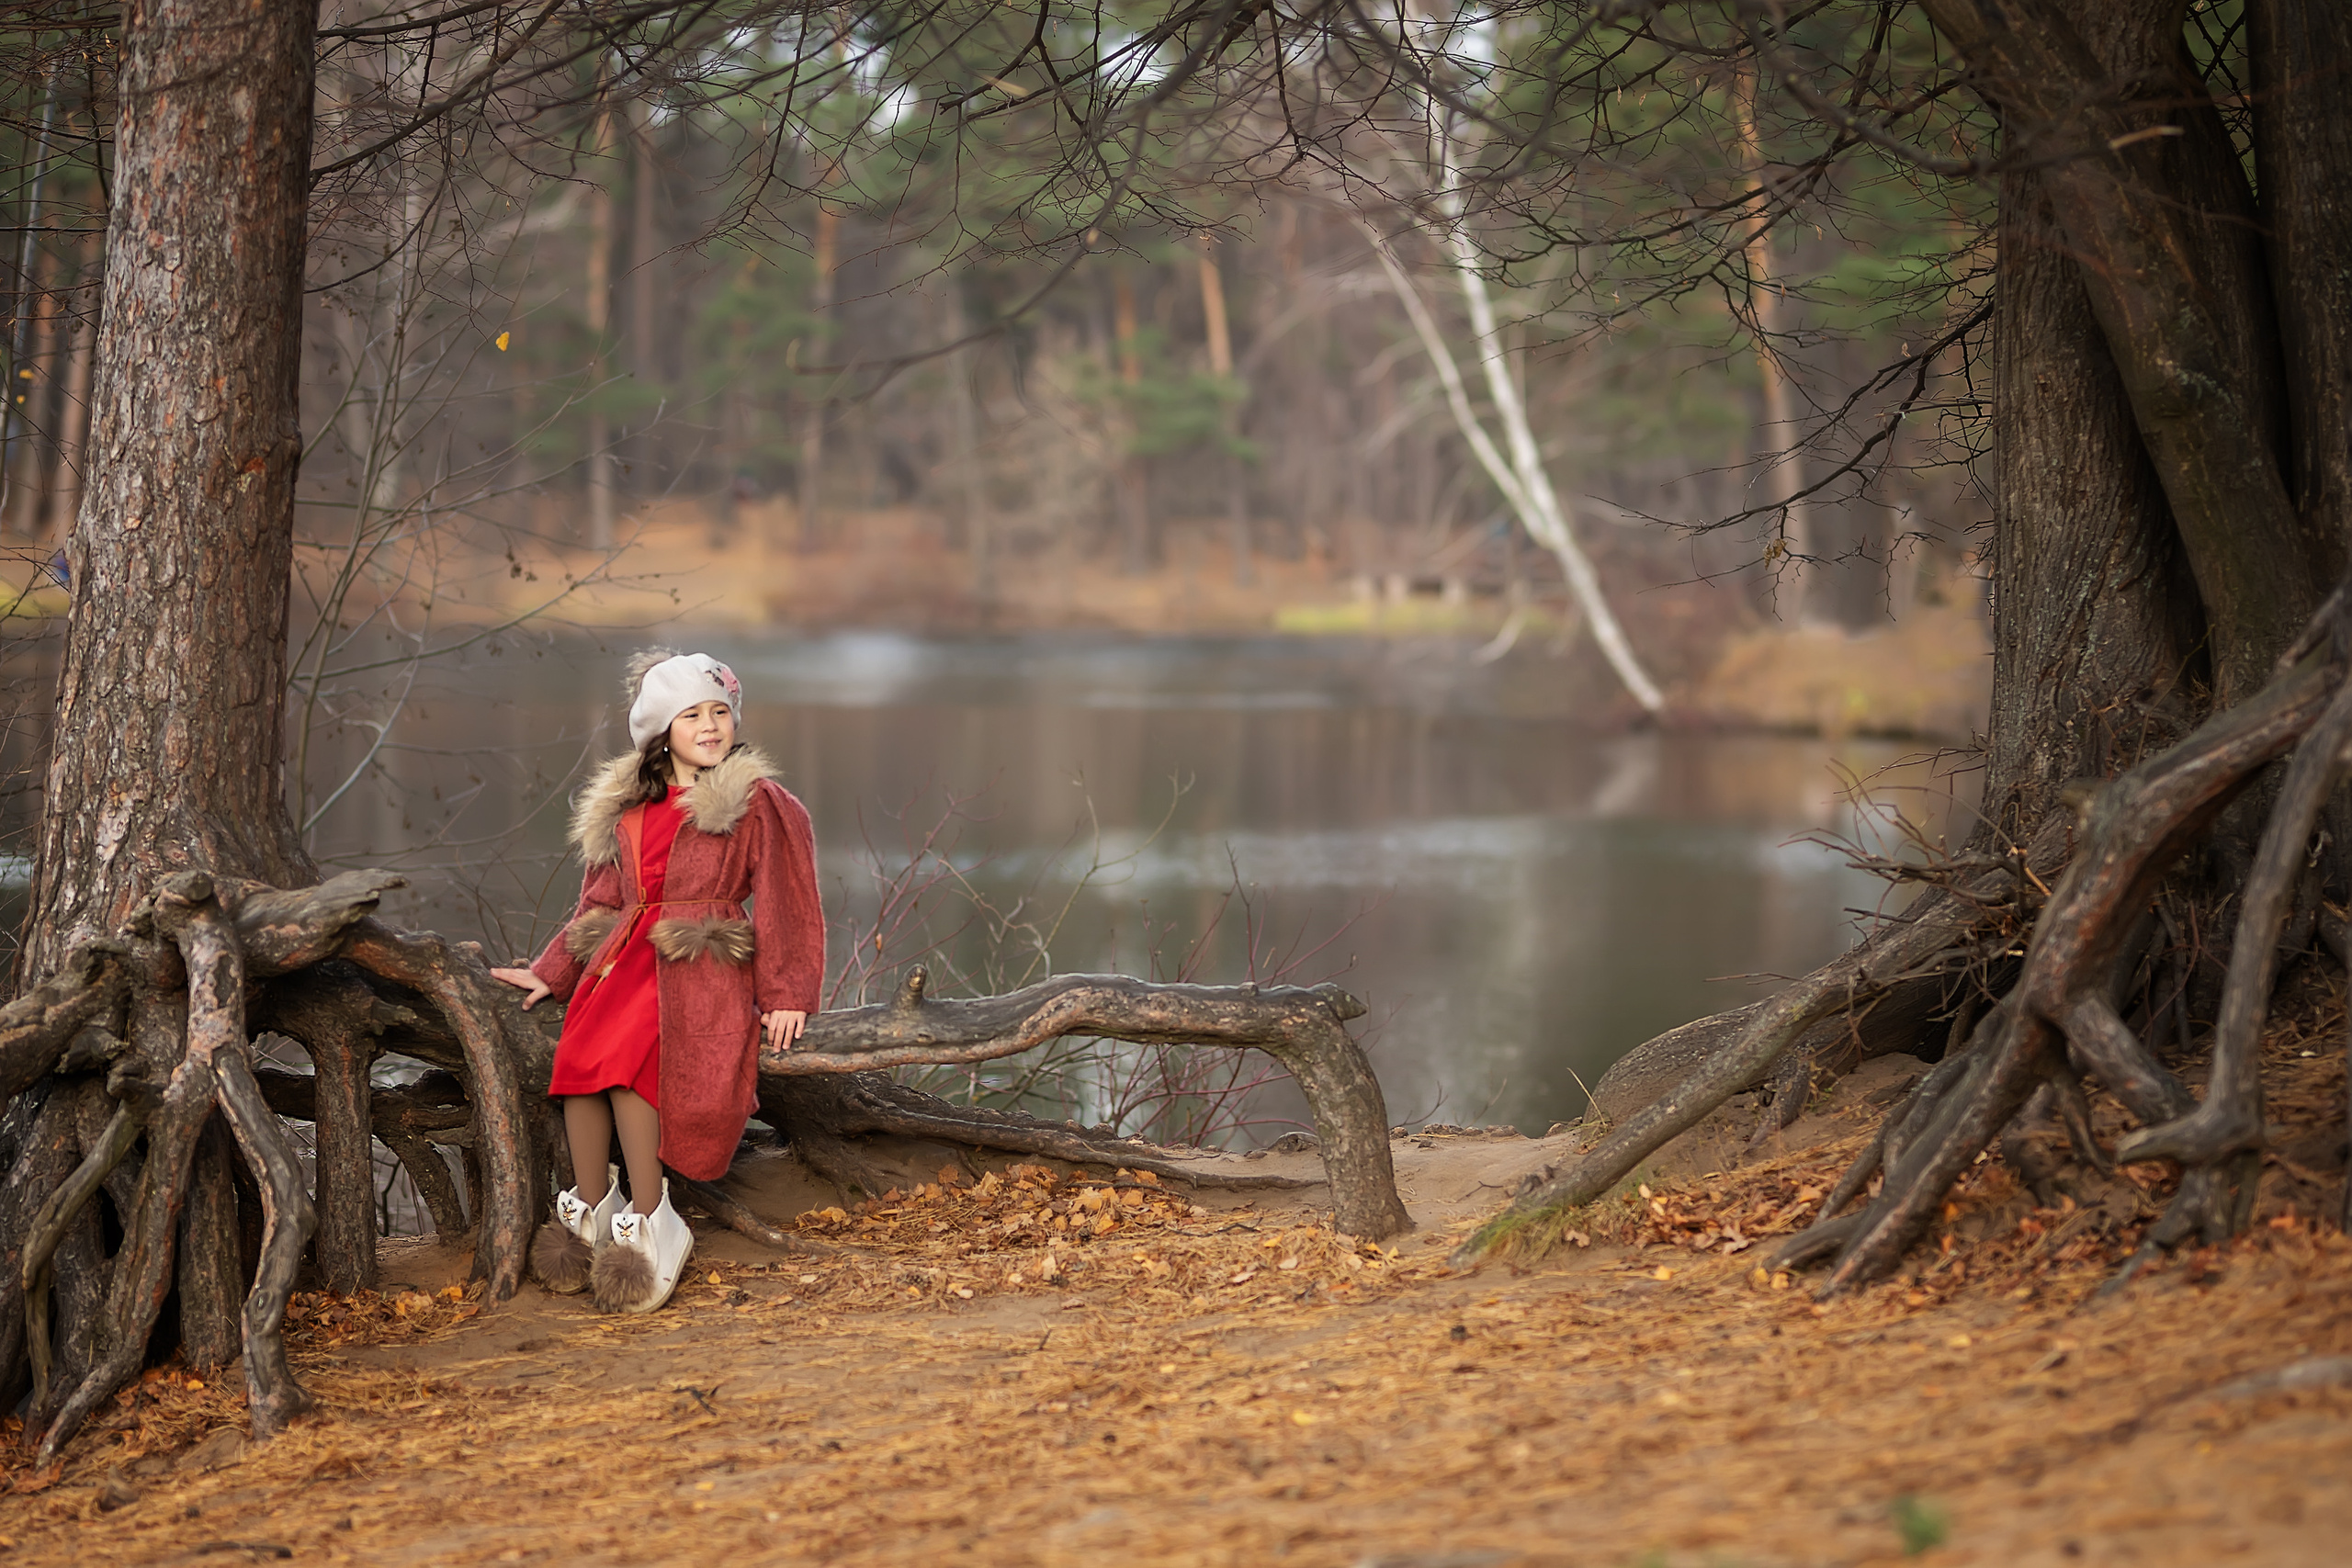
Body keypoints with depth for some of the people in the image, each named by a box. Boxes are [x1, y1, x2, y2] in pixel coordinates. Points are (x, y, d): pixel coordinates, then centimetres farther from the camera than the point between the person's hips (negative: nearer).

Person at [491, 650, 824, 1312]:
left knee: (623, 1057, -31)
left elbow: (785, 906, 2)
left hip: (704, 966, -5)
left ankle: (647, 1224, -23)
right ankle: (590, 1213, -13)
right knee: (579, 1054, -25)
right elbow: (601, 902, 25)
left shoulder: (759, 804, 5)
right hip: (625, 957, 5)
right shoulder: (626, 805, 19)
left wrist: (786, 996, -5)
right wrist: (550, 973, 17)